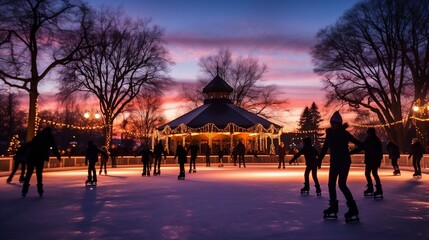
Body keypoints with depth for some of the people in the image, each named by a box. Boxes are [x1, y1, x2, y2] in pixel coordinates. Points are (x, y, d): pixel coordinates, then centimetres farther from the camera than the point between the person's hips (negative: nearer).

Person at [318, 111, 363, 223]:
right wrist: (319, 159, 11)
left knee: (341, 184, -15)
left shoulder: (344, 133, -12)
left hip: (344, 161, -7)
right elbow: (325, 147, 10)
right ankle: (333, 207, 20)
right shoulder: (329, 133, 4)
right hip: (334, 162, 7)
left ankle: (353, 209, -9)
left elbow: (356, 142, -18)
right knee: (331, 184, 9)